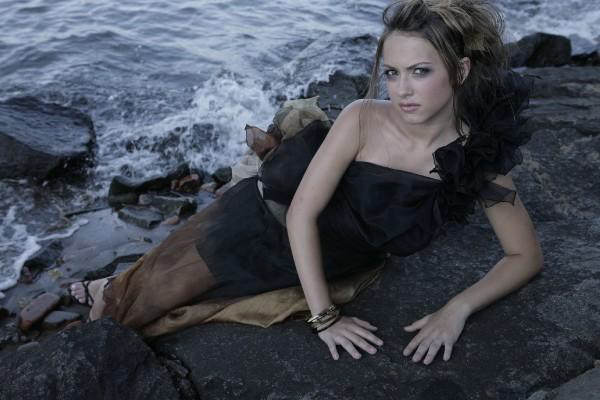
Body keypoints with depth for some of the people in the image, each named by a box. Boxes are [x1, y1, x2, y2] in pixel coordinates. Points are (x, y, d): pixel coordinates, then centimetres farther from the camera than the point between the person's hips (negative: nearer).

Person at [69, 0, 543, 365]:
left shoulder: (479, 155, -23)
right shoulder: (363, 118, -28)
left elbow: (527, 255, -14)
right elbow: (302, 211, -26)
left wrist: (457, 308, -29)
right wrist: (323, 314, -29)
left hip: (324, 263, 2)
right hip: (268, 221, -1)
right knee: (168, 280, 11)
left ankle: (121, 307, 43)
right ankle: (118, 295, 46)